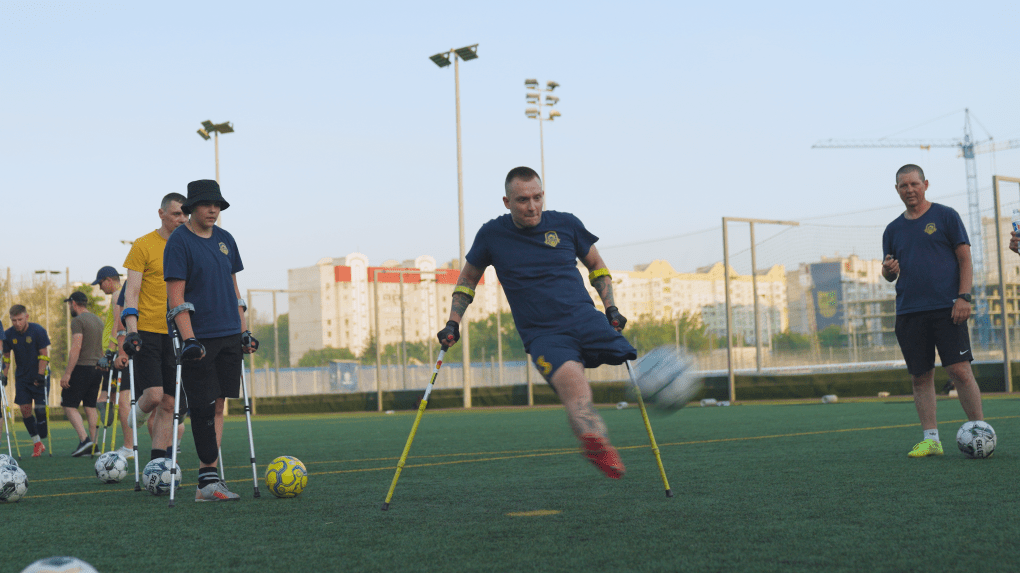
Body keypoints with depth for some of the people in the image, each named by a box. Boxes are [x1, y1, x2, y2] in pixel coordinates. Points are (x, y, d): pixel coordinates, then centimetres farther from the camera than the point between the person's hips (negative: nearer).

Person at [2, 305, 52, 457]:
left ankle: (40, 441, 4)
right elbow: (6, 356, 8)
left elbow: (44, 355, -13)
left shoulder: (38, 331, -14)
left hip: (39, 377, -4)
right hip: (22, 377, 4)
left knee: (40, 409, -7)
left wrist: (40, 375, -20)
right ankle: (37, 443, 10)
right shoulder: (8, 334, -4)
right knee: (25, 409, -1)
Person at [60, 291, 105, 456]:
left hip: (82, 367, -8)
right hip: (97, 368, 8)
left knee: (69, 406, -3)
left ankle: (85, 439, -18)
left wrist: (67, 373, -18)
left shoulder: (78, 321, -9)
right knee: (91, 407, 10)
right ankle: (93, 445, 6)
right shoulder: (98, 320, 17)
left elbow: (76, 348, -18)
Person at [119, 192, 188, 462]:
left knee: (168, 402, 3)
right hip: (147, 331, -5)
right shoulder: (143, 245, -2)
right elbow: (131, 292, -6)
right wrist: (131, 330, -17)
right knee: (153, 395, -15)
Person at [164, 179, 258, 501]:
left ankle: (207, 480, 7)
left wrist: (244, 331, 16)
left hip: (229, 336, 6)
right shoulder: (179, 241, -6)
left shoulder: (225, 240, 14)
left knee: (218, 405, 4)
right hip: (200, 338, -6)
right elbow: (176, 296, -11)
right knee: (204, 408, -7)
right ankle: (209, 480, -4)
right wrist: (188, 339, -18)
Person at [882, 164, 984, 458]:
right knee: (920, 377, 3)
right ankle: (931, 439, 8)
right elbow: (890, 274, 20)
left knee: (960, 371, -10)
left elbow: (965, 259, 1)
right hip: (909, 312, 4)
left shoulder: (945, 216, 4)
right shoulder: (893, 229, 16)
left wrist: (963, 296, -10)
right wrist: (888, 270, -5)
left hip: (946, 308, -4)